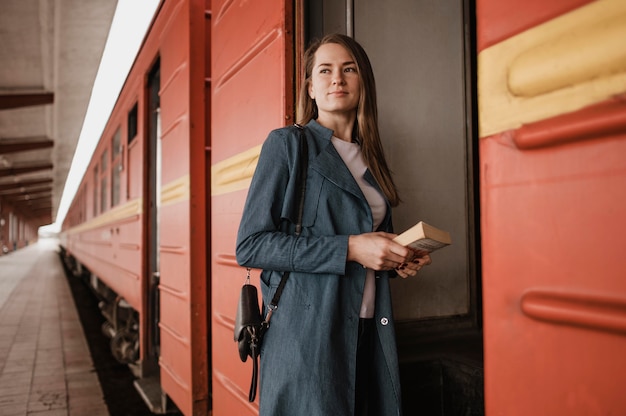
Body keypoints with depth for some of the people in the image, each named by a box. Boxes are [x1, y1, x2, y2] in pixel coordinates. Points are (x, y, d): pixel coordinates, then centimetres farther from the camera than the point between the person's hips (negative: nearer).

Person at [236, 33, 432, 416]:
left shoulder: (371, 158, 14)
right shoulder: (288, 143, -4)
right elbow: (251, 245, -12)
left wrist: (399, 261, 2)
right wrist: (349, 248, -18)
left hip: (370, 335, 6)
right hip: (307, 334, -6)